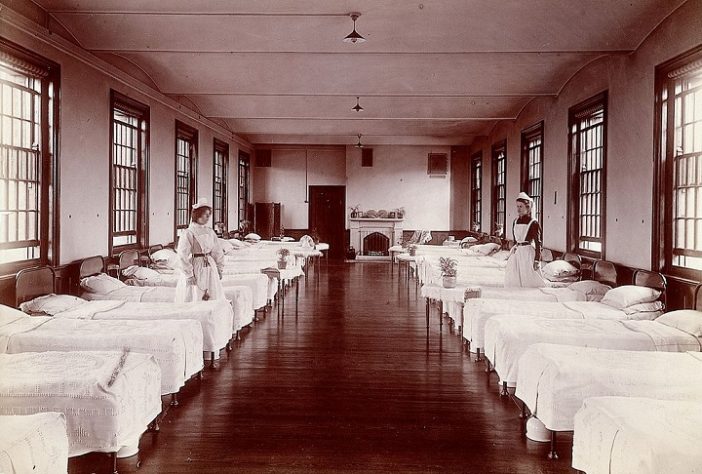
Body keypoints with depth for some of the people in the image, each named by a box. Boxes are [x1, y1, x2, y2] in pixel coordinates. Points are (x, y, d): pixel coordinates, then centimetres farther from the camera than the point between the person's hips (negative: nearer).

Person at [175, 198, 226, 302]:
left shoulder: (210, 232, 7)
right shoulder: (188, 233, -11)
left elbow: (218, 252, 15)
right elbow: (183, 256, -14)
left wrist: (219, 269, 13)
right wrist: (189, 275, -14)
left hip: (210, 268, 6)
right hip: (195, 269, -6)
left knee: (215, 299, 8)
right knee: (195, 298, -1)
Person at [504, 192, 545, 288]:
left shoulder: (533, 223, -8)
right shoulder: (515, 222, 10)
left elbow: (538, 243, -9)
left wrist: (537, 260, -14)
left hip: (528, 253, -6)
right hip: (516, 252, 6)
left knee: (530, 281, -2)